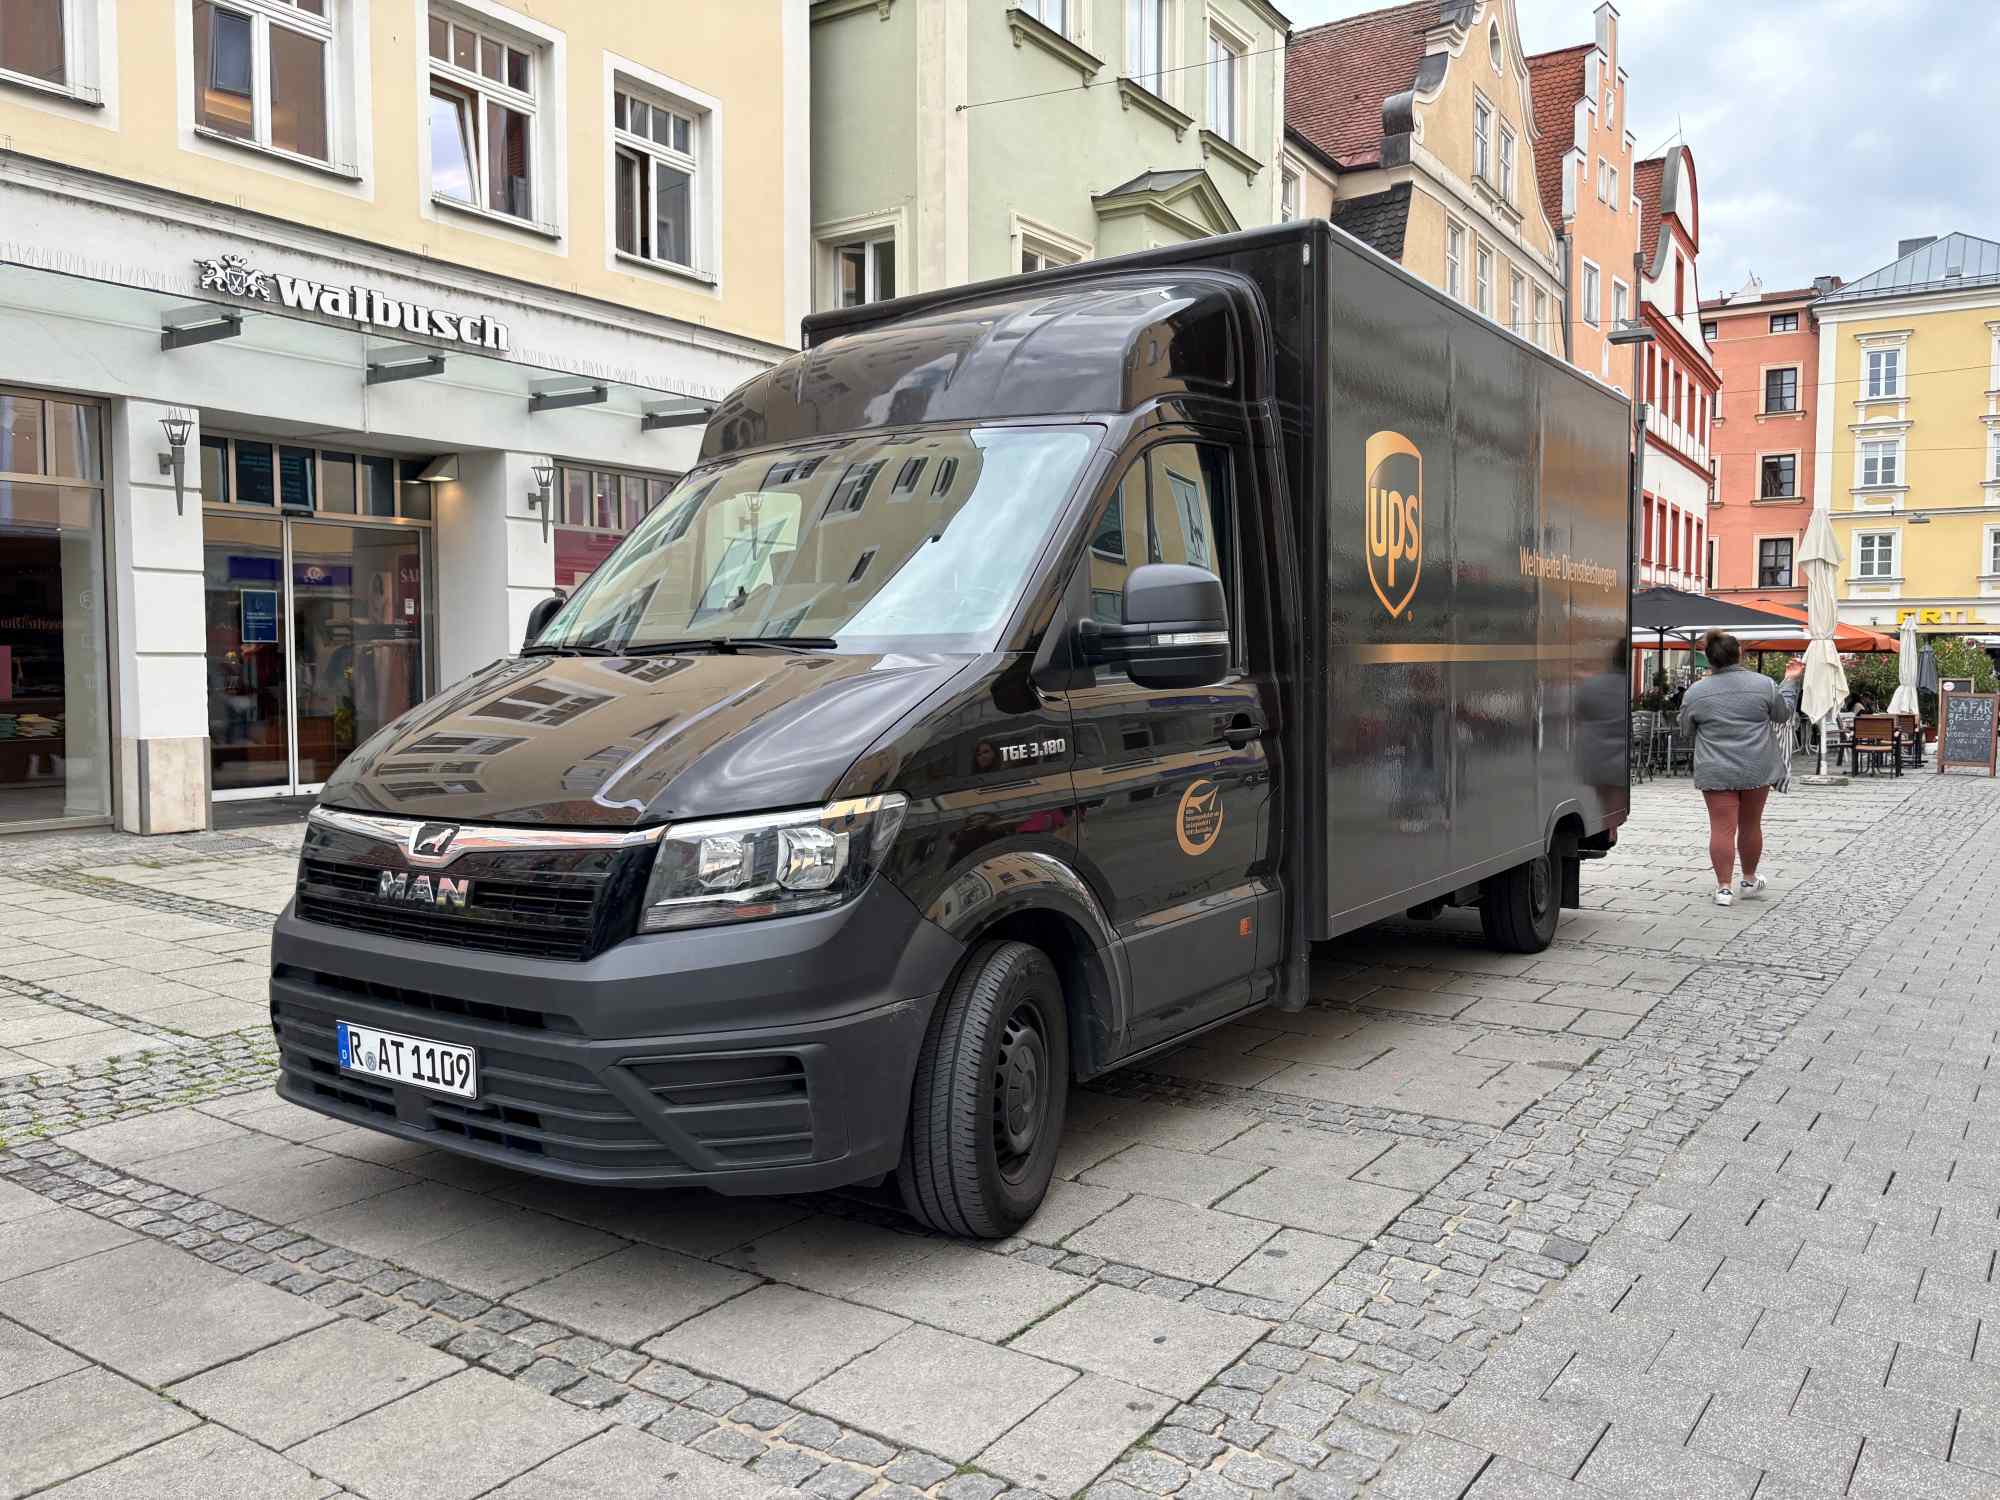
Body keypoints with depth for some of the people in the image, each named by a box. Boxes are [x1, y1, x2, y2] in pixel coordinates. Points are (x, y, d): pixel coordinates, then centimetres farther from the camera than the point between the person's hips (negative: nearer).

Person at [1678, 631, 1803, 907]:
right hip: (1756, 769, 1)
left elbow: (1687, 728, 9)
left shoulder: (1695, 692, -4)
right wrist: (1790, 681, 22)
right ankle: (1749, 880, 28)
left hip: (1715, 772, -1)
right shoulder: (1763, 684, -4)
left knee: (1722, 827, -2)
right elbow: (1784, 714, 11)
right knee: (1751, 824, 14)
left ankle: (1723, 887, -3)